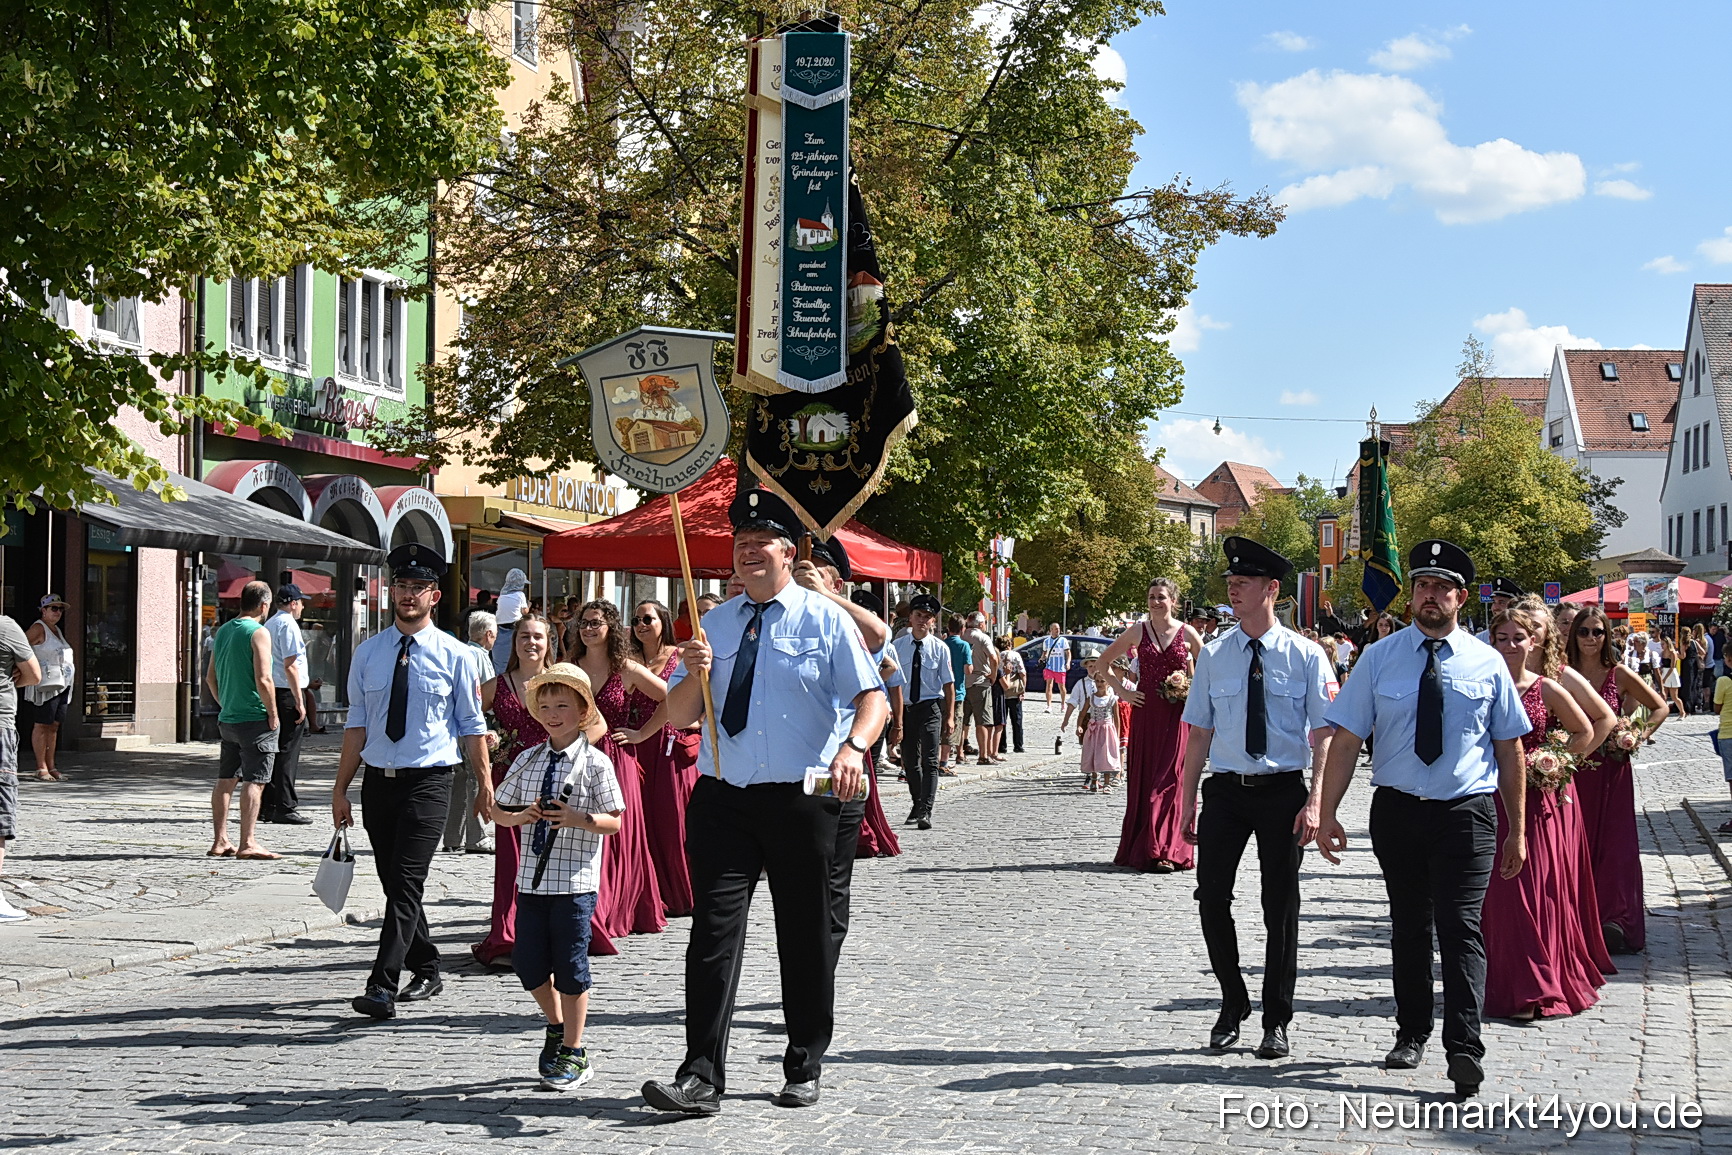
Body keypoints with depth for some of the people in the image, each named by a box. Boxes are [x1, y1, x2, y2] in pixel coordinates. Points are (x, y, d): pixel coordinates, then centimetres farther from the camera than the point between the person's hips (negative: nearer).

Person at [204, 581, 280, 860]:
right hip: (255, 719, -8)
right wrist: (273, 713, -10)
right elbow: (263, 680, -19)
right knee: (254, 781, -6)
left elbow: (210, 677, 18)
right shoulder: (259, 632, -12)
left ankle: (220, 842, 16)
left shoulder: (223, 631, 12)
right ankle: (248, 843, -8)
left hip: (227, 719, 8)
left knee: (225, 780, 12)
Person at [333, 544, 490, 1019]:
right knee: (393, 884, 11)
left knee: (406, 883, -13)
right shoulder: (368, 653, 7)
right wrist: (341, 788, 4)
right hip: (378, 779, 4)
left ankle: (383, 987, -17)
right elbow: (357, 723, 8)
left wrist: (484, 783, 6)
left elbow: (472, 725, 5)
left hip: (428, 780, -4)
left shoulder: (454, 655, -1)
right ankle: (427, 972, 27)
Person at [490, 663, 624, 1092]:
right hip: (532, 878, 5)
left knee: (569, 964, 0)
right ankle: (557, 1026, 33)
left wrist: (578, 819, -24)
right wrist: (521, 816, -8)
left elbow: (614, 822, -7)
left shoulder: (595, 763, -5)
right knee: (527, 962, 6)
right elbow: (497, 811, 13)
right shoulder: (527, 760, 9)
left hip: (575, 880, -5)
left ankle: (574, 1055, 13)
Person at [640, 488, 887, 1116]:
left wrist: (853, 746, -27)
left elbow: (872, 697, -7)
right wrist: (696, 673, -11)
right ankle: (702, 1078, -6)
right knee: (714, 930, -6)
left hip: (800, 799, -2)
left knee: (805, 936, 8)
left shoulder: (824, 618, 1)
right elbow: (677, 715, 10)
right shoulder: (715, 622, 12)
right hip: (722, 798, 3)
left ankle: (804, 1069, 22)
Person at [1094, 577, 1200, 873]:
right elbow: (1103, 663, 12)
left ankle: (1165, 851, -4)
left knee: (1168, 780, -5)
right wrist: (1122, 691, 3)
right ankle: (1141, 848, 10)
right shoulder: (1137, 632, 4)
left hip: (1177, 716, -2)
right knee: (1143, 780, 3)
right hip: (1145, 713, 2)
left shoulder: (1187, 634, 1)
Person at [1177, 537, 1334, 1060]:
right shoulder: (1214, 655, 4)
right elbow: (1199, 731, 7)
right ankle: (1233, 1004, 20)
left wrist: (1316, 801, -14)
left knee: (1281, 906, 6)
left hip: (1283, 791, -2)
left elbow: (1324, 735, -4)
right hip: (1225, 790, 2)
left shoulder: (1305, 656, -3)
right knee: (1212, 898, -1)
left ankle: (1277, 1021, 18)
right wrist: (1187, 799, 3)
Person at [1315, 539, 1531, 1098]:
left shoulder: (1486, 663, 2)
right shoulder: (1379, 658, 2)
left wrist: (1518, 830, 5)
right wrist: (1327, 814, -8)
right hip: (1398, 810, 2)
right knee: (1409, 927, 13)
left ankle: (1465, 1050, -13)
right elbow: (1346, 739, 0)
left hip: (1467, 813, -2)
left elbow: (1510, 749, 6)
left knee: (1460, 927, -11)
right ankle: (1412, 1035, 27)